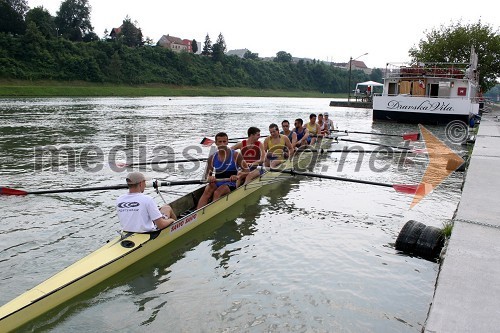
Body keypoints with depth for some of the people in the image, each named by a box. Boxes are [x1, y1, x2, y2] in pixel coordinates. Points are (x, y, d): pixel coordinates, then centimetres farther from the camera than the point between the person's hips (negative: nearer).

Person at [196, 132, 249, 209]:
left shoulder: (235, 155, 0)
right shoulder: (212, 158, 9)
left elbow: (246, 171, -2)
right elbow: (208, 174, 9)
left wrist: (238, 176, -23)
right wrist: (209, 178, -16)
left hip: (230, 183, -3)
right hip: (216, 183, 3)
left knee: (217, 193, -33)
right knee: (207, 190, -29)